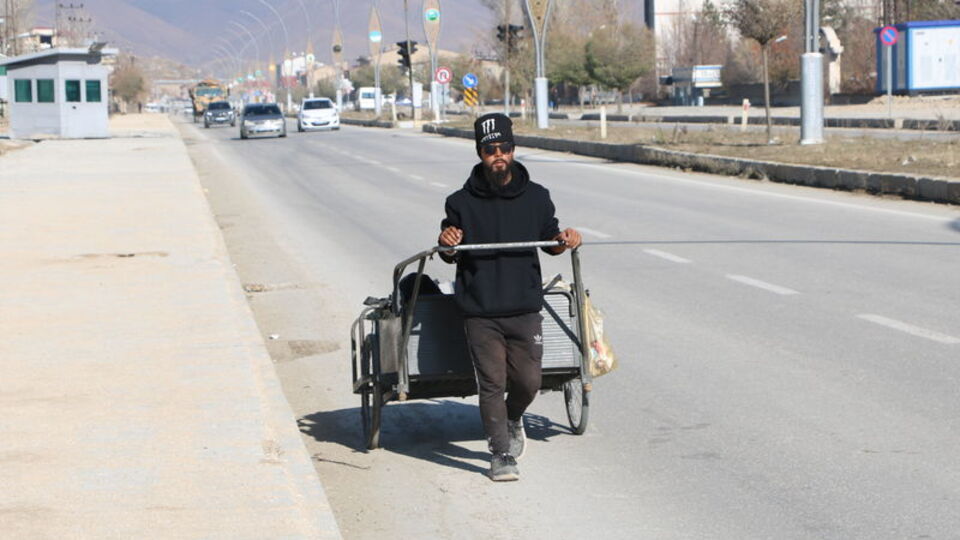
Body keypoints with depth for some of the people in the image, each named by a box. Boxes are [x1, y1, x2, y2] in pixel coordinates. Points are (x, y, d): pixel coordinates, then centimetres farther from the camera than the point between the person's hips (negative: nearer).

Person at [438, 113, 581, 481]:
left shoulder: (536, 197, 5)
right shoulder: (462, 202, 0)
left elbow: (549, 241, 16)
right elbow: (450, 256, 8)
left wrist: (564, 240, -6)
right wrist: (447, 244, -15)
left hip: (525, 308, 2)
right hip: (480, 312, -2)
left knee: (528, 381, 4)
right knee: (491, 383, -4)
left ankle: (514, 419, 37)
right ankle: (501, 454, 7)